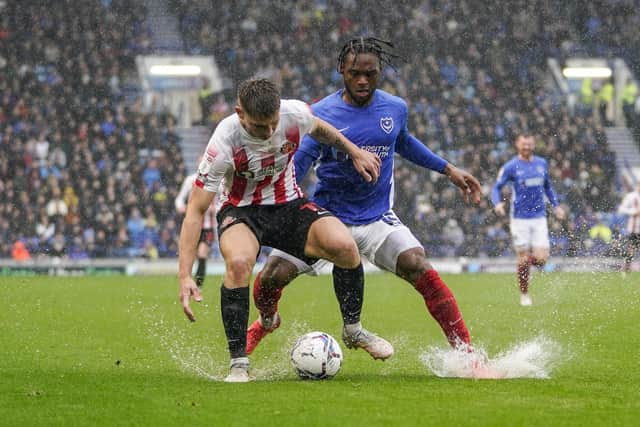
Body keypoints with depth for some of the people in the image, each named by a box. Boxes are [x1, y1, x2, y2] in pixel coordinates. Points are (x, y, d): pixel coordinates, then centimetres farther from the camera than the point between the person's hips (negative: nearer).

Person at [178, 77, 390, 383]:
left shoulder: (295, 114, -20)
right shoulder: (225, 141, -29)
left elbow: (319, 128, 11)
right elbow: (195, 210, -25)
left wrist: (355, 152, 13)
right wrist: (184, 275, -31)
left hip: (288, 204, 3)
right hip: (240, 211, -3)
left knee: (344, 246, -23)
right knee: (239, 261, -37)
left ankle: (353, 329, 5)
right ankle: (238, 363, -24)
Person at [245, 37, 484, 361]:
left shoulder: (396, 109, 0)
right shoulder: (321, 113, -12)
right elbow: (295, 166, -17)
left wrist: (448, 170, 25)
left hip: (376, 218, 1)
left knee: (421, 270, -23)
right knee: (272, 277, -12)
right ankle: (266, 322, 27)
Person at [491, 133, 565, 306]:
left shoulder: (542, 164, 8)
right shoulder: (511, 167, -4)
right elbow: (496, 188, -4)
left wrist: (556, 205, 16)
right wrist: (498, 203, -23)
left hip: (539, 217, 3)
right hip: (520, 218, -3)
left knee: (541, 259, -8)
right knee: (523, 260, -2)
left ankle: (529, 258, 27)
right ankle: (524, 295, 15)